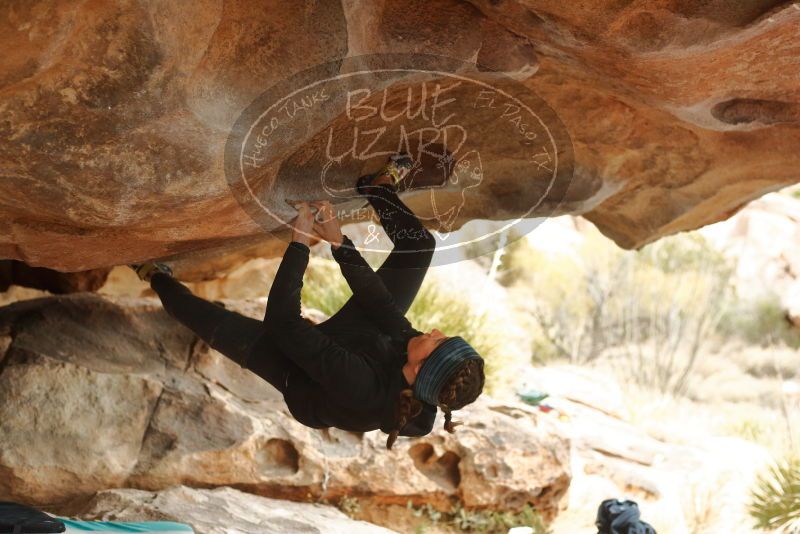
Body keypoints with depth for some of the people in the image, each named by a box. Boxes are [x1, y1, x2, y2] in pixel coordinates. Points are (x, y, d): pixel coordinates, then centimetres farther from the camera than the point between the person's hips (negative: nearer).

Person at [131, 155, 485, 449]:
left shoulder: (360, 387, -48)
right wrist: (340, 243, -22)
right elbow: (381, 301, -20)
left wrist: (300, 242, -37)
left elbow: (282, 321, -42)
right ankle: (380, 186, 22)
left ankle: (156, 277, 36)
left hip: (300, 381, -4)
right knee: (418, 245, -4)